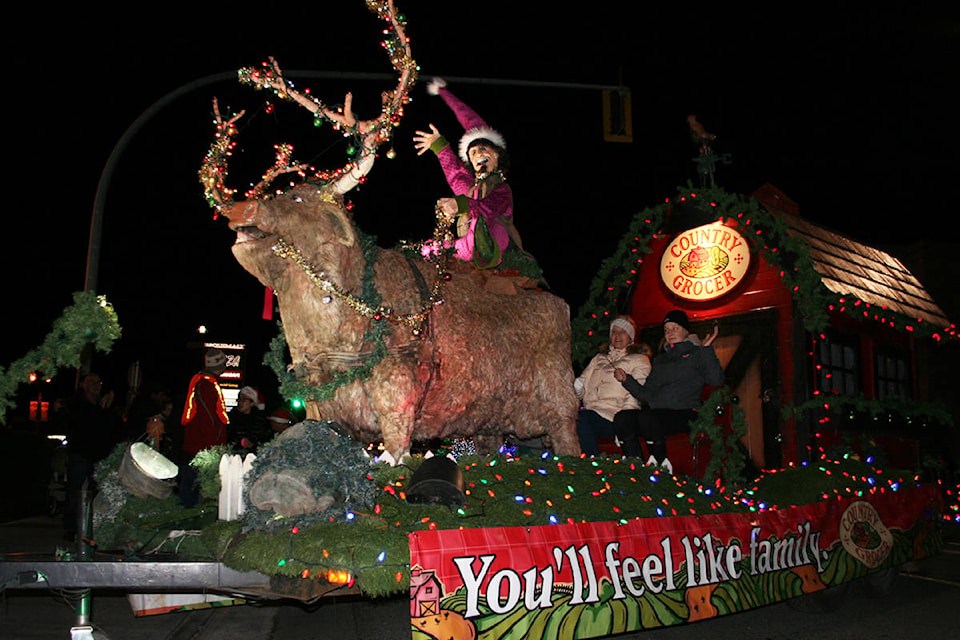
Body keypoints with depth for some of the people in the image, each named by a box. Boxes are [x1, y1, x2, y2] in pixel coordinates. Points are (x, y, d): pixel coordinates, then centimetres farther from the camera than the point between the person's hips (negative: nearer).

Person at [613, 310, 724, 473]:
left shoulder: (697, 354, 13)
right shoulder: (660, 359, 29)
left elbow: (716, 380, -8)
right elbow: (646, 395, 22)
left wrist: (707, 349, -9)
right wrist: (626, 379, 11)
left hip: (685, 413, -5)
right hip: (657, 412, 5)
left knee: (646, 416, -34)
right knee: (621, 418, -23)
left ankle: (661, 464, -20)